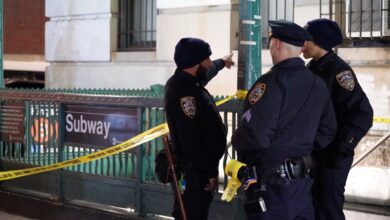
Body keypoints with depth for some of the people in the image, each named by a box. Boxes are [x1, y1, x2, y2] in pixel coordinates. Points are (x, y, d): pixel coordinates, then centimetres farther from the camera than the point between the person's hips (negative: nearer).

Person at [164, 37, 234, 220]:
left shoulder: (188, 81, 8)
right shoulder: (183, 91, -25)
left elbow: (207, 72, 35)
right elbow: (191, 141, -28)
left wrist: (222, 63, 54)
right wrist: (209, 171, -24)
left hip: (199, 166, 11)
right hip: (196, 170, -11)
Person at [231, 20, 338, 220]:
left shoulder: (272, 82, -17)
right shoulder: (317, 84, 8)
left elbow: (253, 135, -23)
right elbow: (327, 132, 12)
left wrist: (237, 142, -2)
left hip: (272, 182, -7)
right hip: (303, 180, 7)